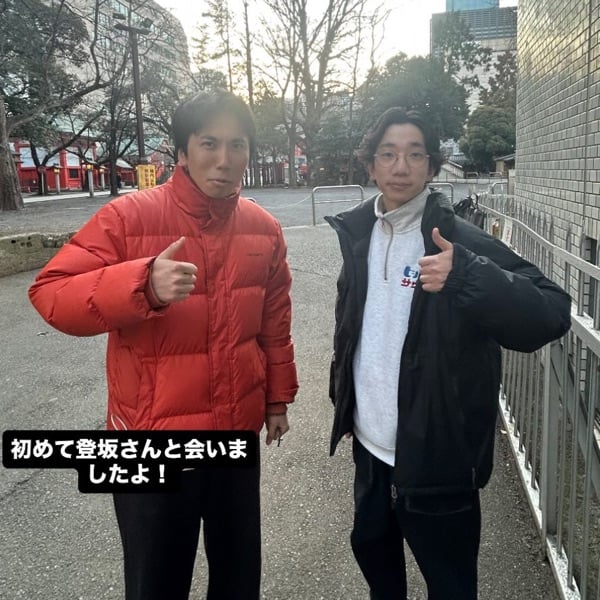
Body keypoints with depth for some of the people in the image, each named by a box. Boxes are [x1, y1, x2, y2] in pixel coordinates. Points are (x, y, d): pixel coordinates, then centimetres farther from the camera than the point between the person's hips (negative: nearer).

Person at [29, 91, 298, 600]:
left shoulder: (264, 229, 1)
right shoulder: (129, 216, -14)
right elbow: (51, 295, -18)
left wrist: (278, 398, 14)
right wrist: (142, 284, -34)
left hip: (239, 431, 4)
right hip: (155, 439, -4)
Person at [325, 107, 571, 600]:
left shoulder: (459, 240, -16)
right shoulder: (359, 233, 2)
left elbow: (551, 315, -26)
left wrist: (465, 274, -41)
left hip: (436, 456, -5)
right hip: (371, 444, 6)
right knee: (371, 547, 25)